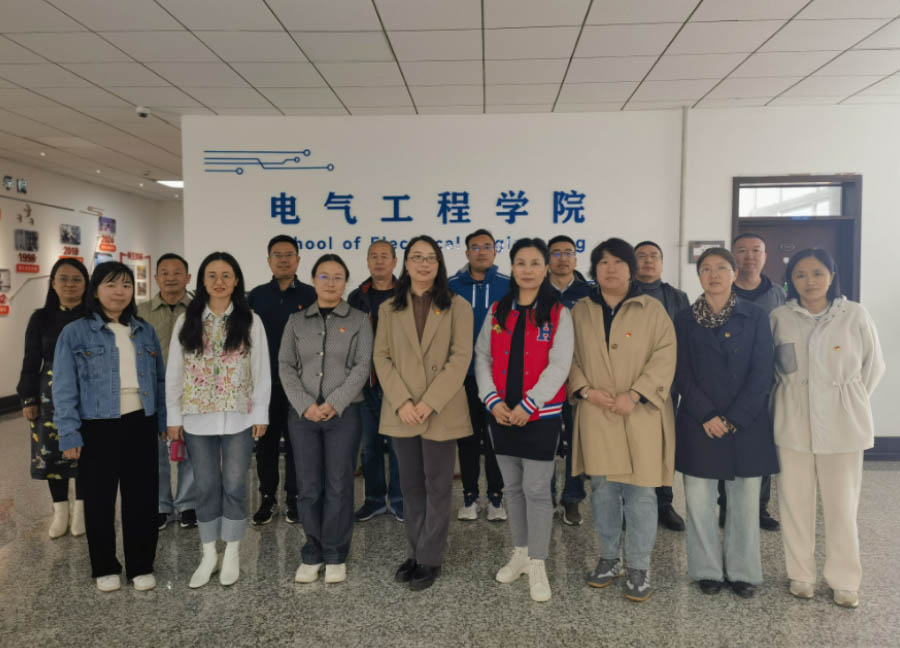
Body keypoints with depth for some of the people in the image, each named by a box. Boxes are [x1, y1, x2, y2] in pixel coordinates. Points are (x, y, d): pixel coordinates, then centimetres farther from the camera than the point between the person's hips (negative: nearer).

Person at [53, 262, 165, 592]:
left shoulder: (145, 332, 8)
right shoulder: (75, 333, -3)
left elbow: (159, 381, 11)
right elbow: (64, 388, -5)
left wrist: (163, 422, 7)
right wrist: (69, 434, -9)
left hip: (140, 424, 3)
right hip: (98, 427, -2)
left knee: (142, 497, 8)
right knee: (99, 499, 10)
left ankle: (141, 566, 23)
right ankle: (105, 568, 27)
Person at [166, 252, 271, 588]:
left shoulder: (250, 321, 0)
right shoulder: (186, 322, 4)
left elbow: (262, 371, 0)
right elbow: (173, 373, 5)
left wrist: (260, 413, -4)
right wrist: (173, 416, 2)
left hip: (238, 418, -1)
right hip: (197, 418, 1)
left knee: (234, 485, 6)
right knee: (206, 486, 9)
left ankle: (232, 554, 22)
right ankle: (208, 555, 23)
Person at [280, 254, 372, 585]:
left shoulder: (359, 320, 4)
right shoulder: (296, 321, 10)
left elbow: (362, 366, -4)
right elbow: (285, 366, 4)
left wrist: (335, 403, -14)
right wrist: (305, 405, -10)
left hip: (344, 413, -2)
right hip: (303, 414, 2)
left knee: (339, 486, 2)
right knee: (309, 487, 6)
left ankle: (335, 556, 16)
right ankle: (312, 554, 20)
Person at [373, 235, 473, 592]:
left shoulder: (457, 306, -1)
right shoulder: (389, 309, 8)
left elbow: (461, 357, -8)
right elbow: (381, 357, 2)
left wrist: (430, 403, -16)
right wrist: (402, 402, -11)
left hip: (442, 412, -2)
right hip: (402, 412, 3)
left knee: (437, 487, 6)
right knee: (411, 486, 13)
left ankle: (430, 559, 19)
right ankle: (415, 553, 27)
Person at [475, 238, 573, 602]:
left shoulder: (558, 314, -3)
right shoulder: (497, 312, 8)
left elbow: (559, 366, -11)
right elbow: (482, 358, 4)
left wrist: (527, 406, -17)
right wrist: (493, 401, -9)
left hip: (541, 414, -4)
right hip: (502, 414, 4)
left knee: (537, 490, -2)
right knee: (512, 487, 14)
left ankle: (538, 565, 11)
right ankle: (520, 553, 29)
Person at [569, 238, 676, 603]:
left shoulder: (652, 310, 1)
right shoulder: (580, 312, 9)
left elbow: (664, 356, -6)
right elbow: (569, 358, 8)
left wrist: (635, 395, -16)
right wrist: (586, 390, -8)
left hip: (641, 415, -2)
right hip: (596, 414, 3)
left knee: (641, 492, 0)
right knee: (602, 488, 10)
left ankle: (638, 567, 15)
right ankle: (608, 558, 27)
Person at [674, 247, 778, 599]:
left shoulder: (755, 317, 4)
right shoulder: (684, 320, 5)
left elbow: (762, 373, -2)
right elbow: (682, 374, 0)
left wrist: (734, 419, -10)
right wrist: (707, 416, -11)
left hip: (747, 423, 0)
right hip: (698, 424, 0)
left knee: (745, 501, 6)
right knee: (699, 500, 3)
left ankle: (743, 571, 22)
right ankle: (707, 570, 20)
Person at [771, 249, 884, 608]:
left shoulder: (855, 315, -3)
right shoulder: (779, 317, 0)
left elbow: (873, 365, 5)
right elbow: (766, 366, 9)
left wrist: (850, 403, 6)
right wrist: (787, 400, 5)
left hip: (842, 423, -1)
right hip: (793, 422, 1)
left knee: (841, 504, 5)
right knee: (795, 501, 7)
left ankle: (844, 581, 21)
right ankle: (801, 575, 22)